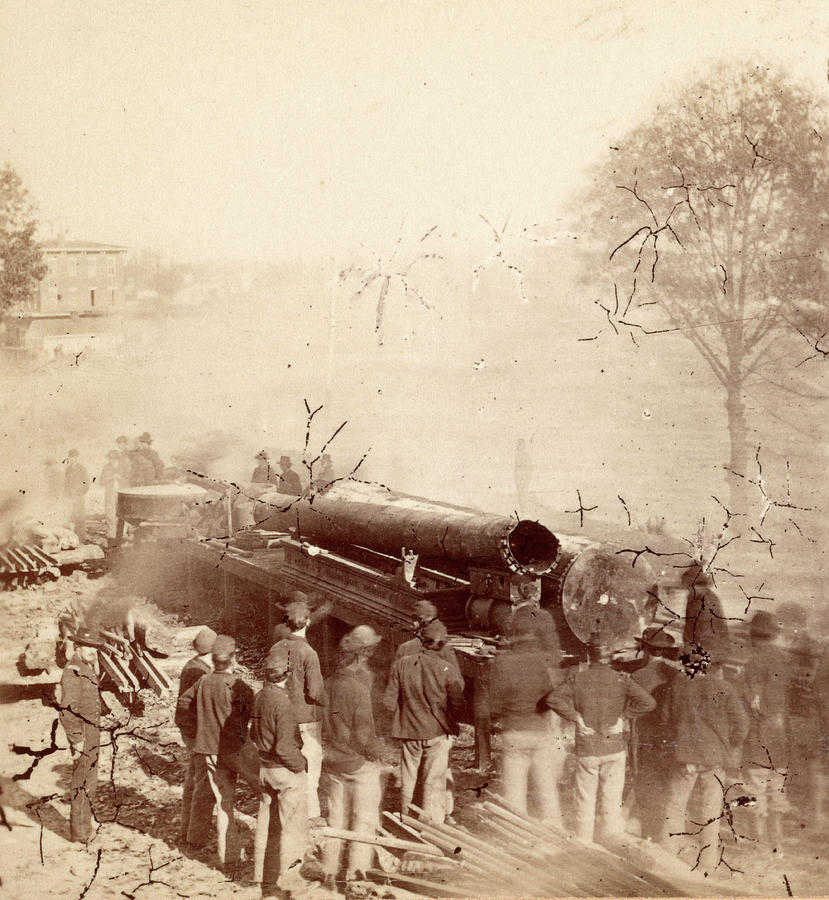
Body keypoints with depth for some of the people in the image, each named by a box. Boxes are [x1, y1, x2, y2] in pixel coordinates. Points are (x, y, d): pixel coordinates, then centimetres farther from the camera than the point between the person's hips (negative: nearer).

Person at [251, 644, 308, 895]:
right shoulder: (283, 702, -25)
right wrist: (300, 764, -10)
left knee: (267, 821, 18)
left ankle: (262, 872, 29)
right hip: (285, 771, -8)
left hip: (265, 768, 8)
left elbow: (254, 733, 14)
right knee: (293, 824, 6)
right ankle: (287, 875, 13)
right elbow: (284, 747, -26)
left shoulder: (260, 697, 1)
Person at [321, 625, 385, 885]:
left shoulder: (328, 685, -1)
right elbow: (363, 732, -20)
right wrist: (376, 751, -3)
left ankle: (330, 872, 21)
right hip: (359, 762, -6)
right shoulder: (359, 686, -20)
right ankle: (355, 872, 6)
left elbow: (321, 725, 6)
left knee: (336, 817, 16)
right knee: (364, 819, 6)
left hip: (331, 761, 6)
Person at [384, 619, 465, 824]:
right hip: (437, 733, -3)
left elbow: (389, 701, -2)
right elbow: (458, 704, -8)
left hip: (408, 732, 3)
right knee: (434, 782, 6)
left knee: (408, 780, 16)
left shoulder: (401, 664, -5)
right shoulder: (448, 669, -14)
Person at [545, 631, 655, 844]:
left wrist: (576, 718, -7)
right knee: (611, 800, 7)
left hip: (586, 749, 0)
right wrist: (623, 716, -4)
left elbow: (553, 699, -14)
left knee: (585, 803, 9)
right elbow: (648, 702, -13)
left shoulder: (578, 678, -4)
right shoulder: (620, 680, -4)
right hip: (614, 748, 0)